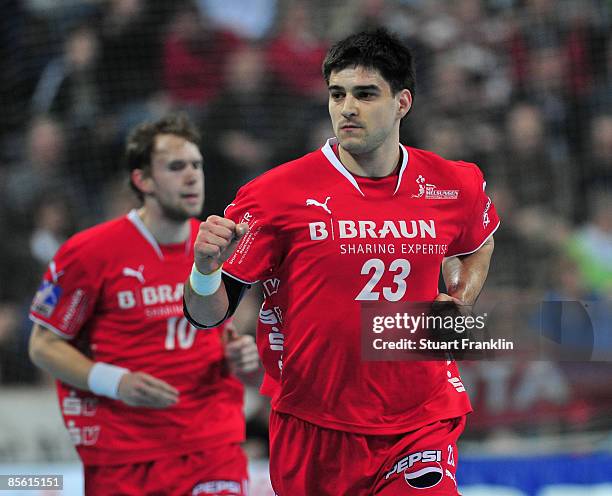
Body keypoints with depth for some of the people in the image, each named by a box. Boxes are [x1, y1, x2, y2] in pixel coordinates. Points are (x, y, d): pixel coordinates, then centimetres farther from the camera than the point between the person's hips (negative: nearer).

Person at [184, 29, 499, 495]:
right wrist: (206, 268, -27)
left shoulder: (456, 186, 2)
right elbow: (208, 314, -6)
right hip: (312, 434, -1)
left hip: (422, 423, 1)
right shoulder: (278, 192, -8)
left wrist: (458, 301, 9)